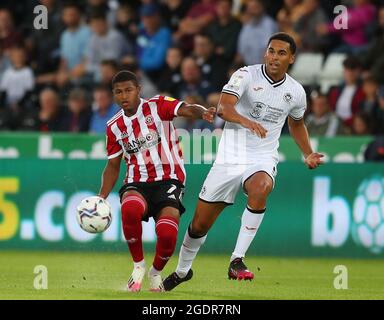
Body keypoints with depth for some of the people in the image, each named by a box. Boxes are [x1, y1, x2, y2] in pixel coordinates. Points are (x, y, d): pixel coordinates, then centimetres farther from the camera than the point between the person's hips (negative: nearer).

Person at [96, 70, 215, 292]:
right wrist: (102, 197, 6)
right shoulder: (115, 127, 11)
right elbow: (113, 166, 20)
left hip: (168, 180, -2)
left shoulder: (157, 106, -2)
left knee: (167, 233, -27)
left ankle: (156, 272, 8)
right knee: (130, 209, -36)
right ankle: (138, 266, -13)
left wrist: (202, 113, -43)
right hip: (137, 184, 3)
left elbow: (188, 109, -19)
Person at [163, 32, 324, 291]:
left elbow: (297, 123, 25)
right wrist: (246, 121, -44)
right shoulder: (246, 75, -10)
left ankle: (237, 260, -31)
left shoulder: (296, 92, 3)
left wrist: (309, 155, 13)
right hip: (230, 158, -1)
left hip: (263, 160, 1)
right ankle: (182, 270, 34)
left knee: (261, 189, -36)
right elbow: (223, 107, -26)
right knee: (200, 224, 5)